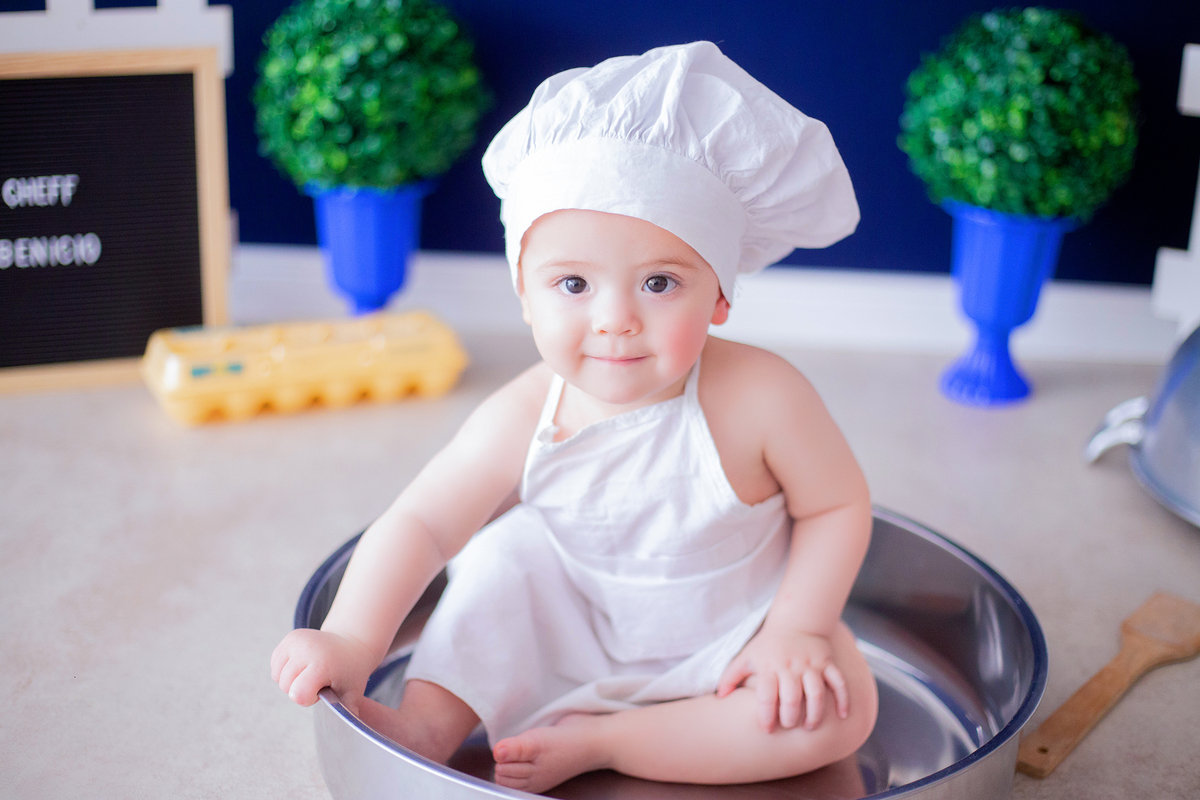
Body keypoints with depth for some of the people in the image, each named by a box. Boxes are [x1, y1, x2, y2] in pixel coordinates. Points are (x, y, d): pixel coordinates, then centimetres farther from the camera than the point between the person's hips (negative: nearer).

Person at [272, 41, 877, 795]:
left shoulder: (758, 398, -31)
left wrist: (797, 630, -24)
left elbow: (839, 506, -16)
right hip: (583, 623, 2)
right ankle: (431, 721, -6)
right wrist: (353, 640, -31)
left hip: (729, 636, -1)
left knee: (840, 711, -25)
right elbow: (419, 524, -20)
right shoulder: (525, 420, -24)